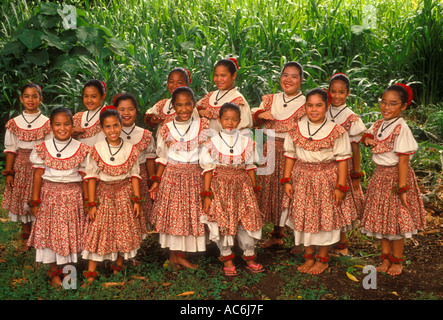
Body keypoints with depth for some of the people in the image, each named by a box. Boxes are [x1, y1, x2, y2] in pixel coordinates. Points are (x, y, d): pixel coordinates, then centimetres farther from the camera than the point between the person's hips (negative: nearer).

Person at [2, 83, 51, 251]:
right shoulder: (14, 123, 4)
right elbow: (10, 149, 4)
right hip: (20, 166, 2)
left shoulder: (47, 123, -3)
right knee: (22, 201, 7)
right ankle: (26, 239, 22)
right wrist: (8, 173, 1)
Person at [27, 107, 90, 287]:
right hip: (49, 196, 1)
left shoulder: (81, 149, -3)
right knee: (50, 232, 6)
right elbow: (38, 176, 1)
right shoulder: (42, 148, -2)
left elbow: (85, 177, 0)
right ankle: (54, 271, 23)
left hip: (73, 197, -1)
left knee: (70, 233, 5)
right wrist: (35, 202, 0)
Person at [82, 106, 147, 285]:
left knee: (125, 232, 7)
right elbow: (91, 177, -5)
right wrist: (91, 204, -8)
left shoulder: (130, 150, -3)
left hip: (124, 195, 1)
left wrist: (137, 201, -3)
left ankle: (118, 265, 29)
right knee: (98, 231, 0)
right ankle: (91, 273, 9)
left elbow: (134, 176, 1)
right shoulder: (96, 150, -7)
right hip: (103, 195, -1)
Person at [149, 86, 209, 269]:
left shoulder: (203, 126, 0)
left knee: (191, 212, 4)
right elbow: (163, 158, 7)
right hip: (171, 176, 0)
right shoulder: (167, 129, 1)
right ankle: (173, 254, 16)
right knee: (171, 213, 2)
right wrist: (157, 180, 3)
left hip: (194, 175, 1)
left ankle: (181, 254, 17)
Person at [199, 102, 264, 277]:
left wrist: (254, 191, 7)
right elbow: (208, 170, -2)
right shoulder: (212, 143, -3)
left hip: (242, 186, 2)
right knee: (223, 222, 2)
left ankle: (249, 257, 19)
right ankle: (227, 259, 19)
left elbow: (250, 168, 8)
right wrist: (207, 195, -5)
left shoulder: (247, 142, 3)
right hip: (220, 187, -1)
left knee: (248, 220, 1)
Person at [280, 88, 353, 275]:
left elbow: (342, 160, -5)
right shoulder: (295, 130, 0)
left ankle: (323, 259, 24)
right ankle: (309, 257, 25)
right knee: (303, 217, 7)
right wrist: (287, 181, 1)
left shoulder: (336, 131, -7)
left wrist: (341, 187, -8)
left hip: (327, 179, -2)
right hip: (302, 179, 3)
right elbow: (290, 156, 5)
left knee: (326, 218, 6)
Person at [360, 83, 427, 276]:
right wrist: (367, 139, -2)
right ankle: (386, 258, 28)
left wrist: (402, 188, -21)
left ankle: (397, 261, 24)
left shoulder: (401, 129, -19)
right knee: (381, 219, 13)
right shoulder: (379, 124, 3)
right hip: (380, 175, 7)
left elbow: (403, 160, -21)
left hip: (395, 176, -7)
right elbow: (367, 135, 23)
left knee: (395, 220, 5)